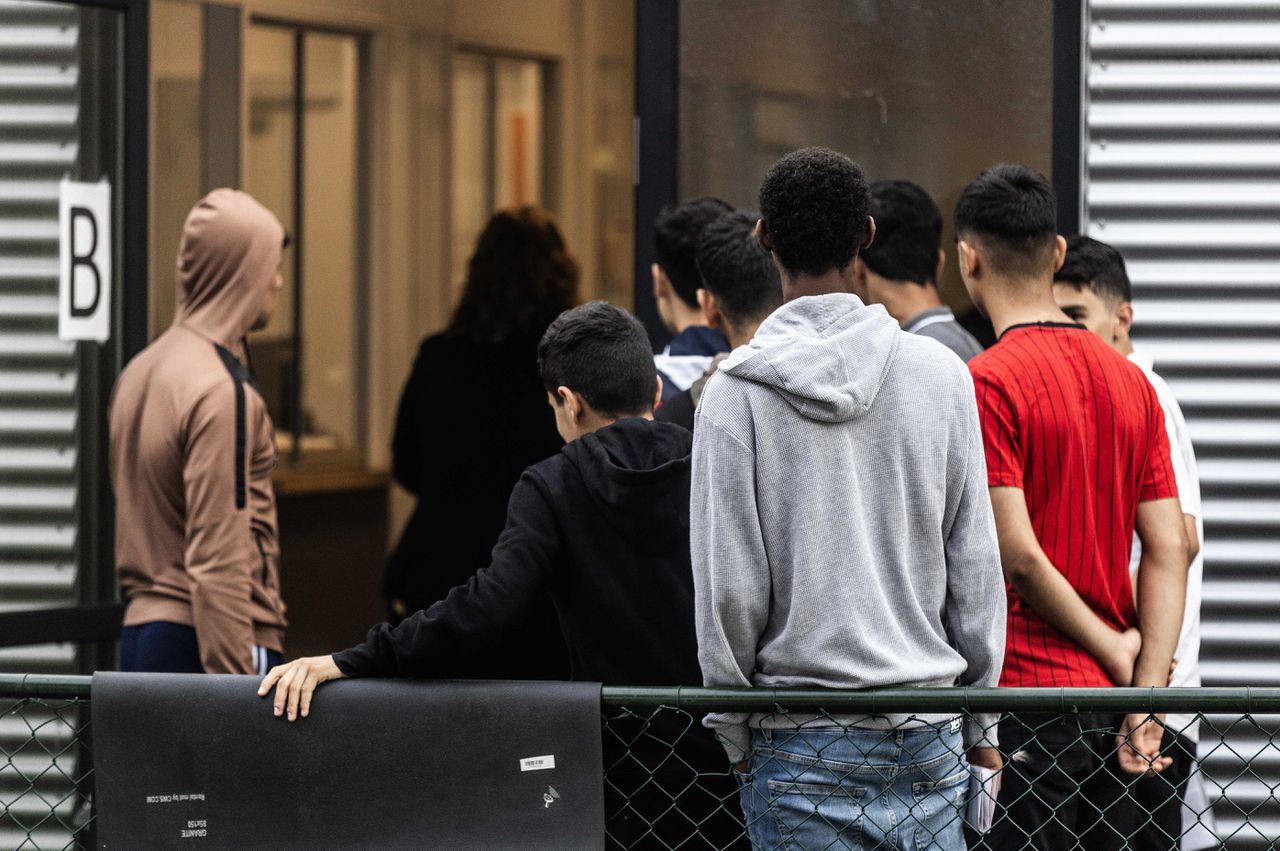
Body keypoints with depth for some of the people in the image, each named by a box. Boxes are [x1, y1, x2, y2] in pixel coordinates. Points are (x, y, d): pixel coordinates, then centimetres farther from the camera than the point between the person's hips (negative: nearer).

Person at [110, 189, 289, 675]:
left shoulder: (139, 373, 13)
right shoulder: (222, 393, -15)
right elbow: (217, 563, -19)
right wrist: (238, 689, -19)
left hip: (140, 633, 9)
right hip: (199, 643, -9)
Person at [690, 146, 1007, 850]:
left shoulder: (734, 395, -6)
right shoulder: (940, 375, 1)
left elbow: (727, 588, -6)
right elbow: (976, 568, 5)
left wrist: (734, 736, 6)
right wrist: (980, 725, 13)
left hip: (800, 740, -2)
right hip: (928, 738, 2)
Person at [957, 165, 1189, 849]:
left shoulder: (987, 383, -11)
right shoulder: (1131, 382, 10)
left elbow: (1019, 556, -16)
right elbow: (1168, 549, 4)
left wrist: (1115, 653, -4)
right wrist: (1147, 696, -1)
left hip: (1024, 699, -7)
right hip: (1107, 697, 7)